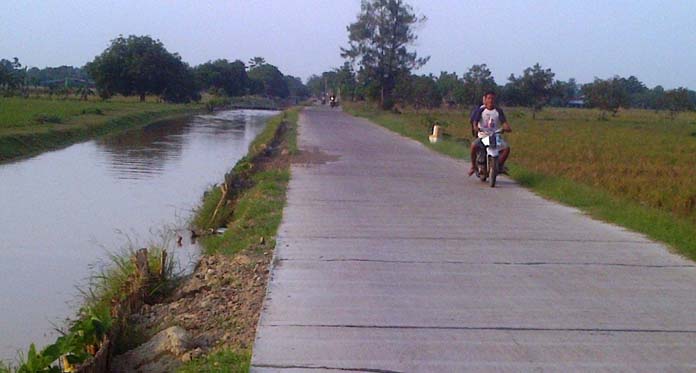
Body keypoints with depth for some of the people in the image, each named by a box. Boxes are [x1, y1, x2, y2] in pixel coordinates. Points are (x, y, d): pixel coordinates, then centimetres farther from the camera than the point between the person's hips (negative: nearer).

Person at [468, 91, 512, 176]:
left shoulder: (498, 111, 6)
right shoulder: (480, 110, 2)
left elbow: (504, 121, -5)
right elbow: (474, 121, -10)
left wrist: (507, 128, -27)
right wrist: (475, 127, -33)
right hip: (482, 136, -2)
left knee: (506, 147, -22)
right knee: (474, 145, -32)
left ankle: (500, 165, 1)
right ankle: (473, 166, -13)